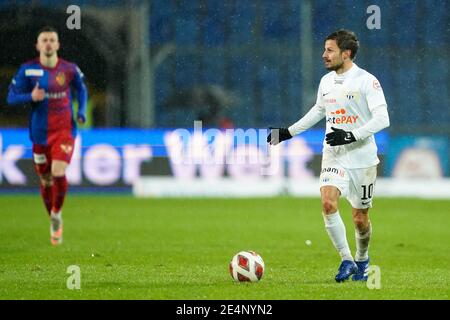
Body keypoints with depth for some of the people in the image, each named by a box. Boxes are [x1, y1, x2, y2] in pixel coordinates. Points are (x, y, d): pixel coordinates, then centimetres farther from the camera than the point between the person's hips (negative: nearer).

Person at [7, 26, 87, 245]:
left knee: (58, 173, -21)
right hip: (40, 134, 1)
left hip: (65, 130, -1)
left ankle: (57, 213, 5)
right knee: (46, 181, 7)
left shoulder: (69, 69, -2)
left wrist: (81, 112, 1)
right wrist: (31, 97, -21)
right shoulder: (27, 70, -4)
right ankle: (54, 224, 29)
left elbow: (82, 90, 17)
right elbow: (11, 97, -2)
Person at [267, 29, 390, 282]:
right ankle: (347, 260, -10)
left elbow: (382, 119, -17)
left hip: (362, 157, -4)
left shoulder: (367, 81, -12)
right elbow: (318, 110, 26)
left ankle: (362, 259, 33)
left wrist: (351, 136, -28)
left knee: (360, 218, 5)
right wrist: (289, 132, 23)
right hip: (334, 156, 4)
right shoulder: (326, 81, 7)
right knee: (328, 202, -20)